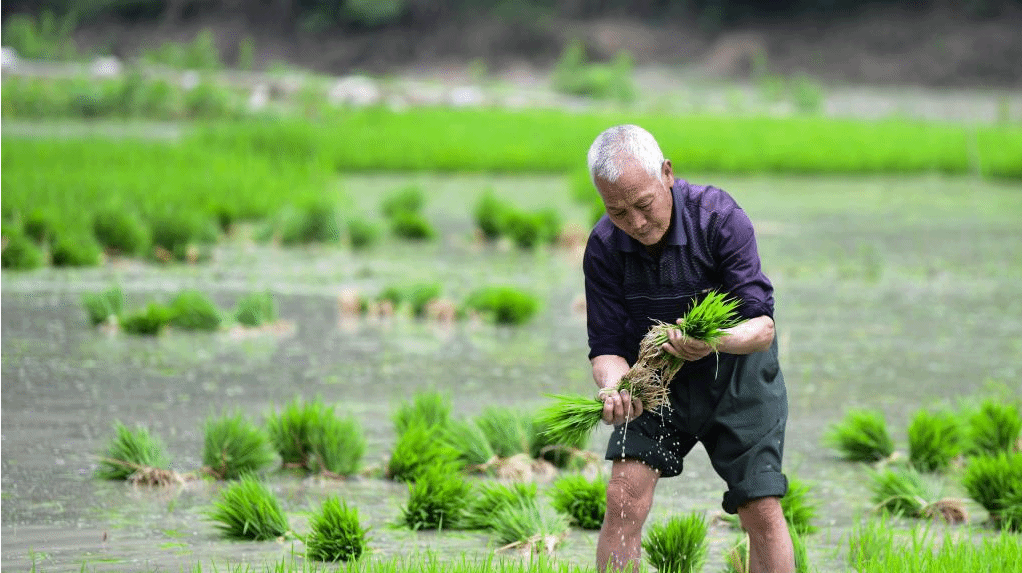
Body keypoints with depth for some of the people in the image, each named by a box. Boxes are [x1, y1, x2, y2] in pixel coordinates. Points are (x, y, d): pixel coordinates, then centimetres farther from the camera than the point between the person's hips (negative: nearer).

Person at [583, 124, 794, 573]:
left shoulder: (719, 217, -26)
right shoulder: (604, 246, -18)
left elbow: (762, 325, -26)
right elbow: (606, 347, -15)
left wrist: (716, 340, -49)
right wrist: (615, 388, -39)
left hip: (735, 373, -2)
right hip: (655, 378, 2)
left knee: (762, 512, -7)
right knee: (623, 497, -14)